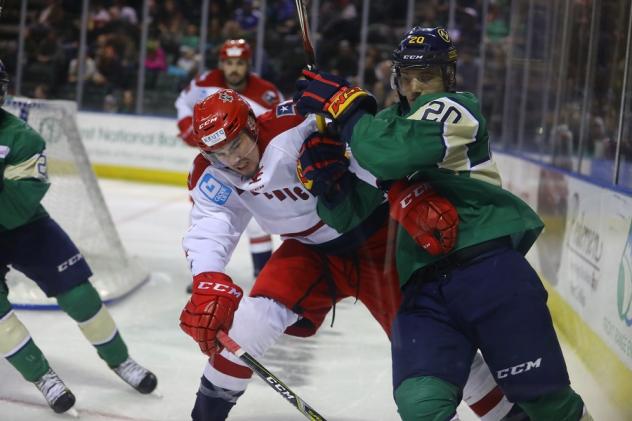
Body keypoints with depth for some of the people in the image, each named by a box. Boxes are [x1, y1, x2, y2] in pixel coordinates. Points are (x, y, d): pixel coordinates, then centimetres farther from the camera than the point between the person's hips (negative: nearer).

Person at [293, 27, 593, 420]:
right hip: (422, 287, 5)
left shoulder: (456, 109, 0)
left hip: (489, 267, -4)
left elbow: (398, 153, -20)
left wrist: (343, 104, -10)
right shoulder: (385, 124, 19)